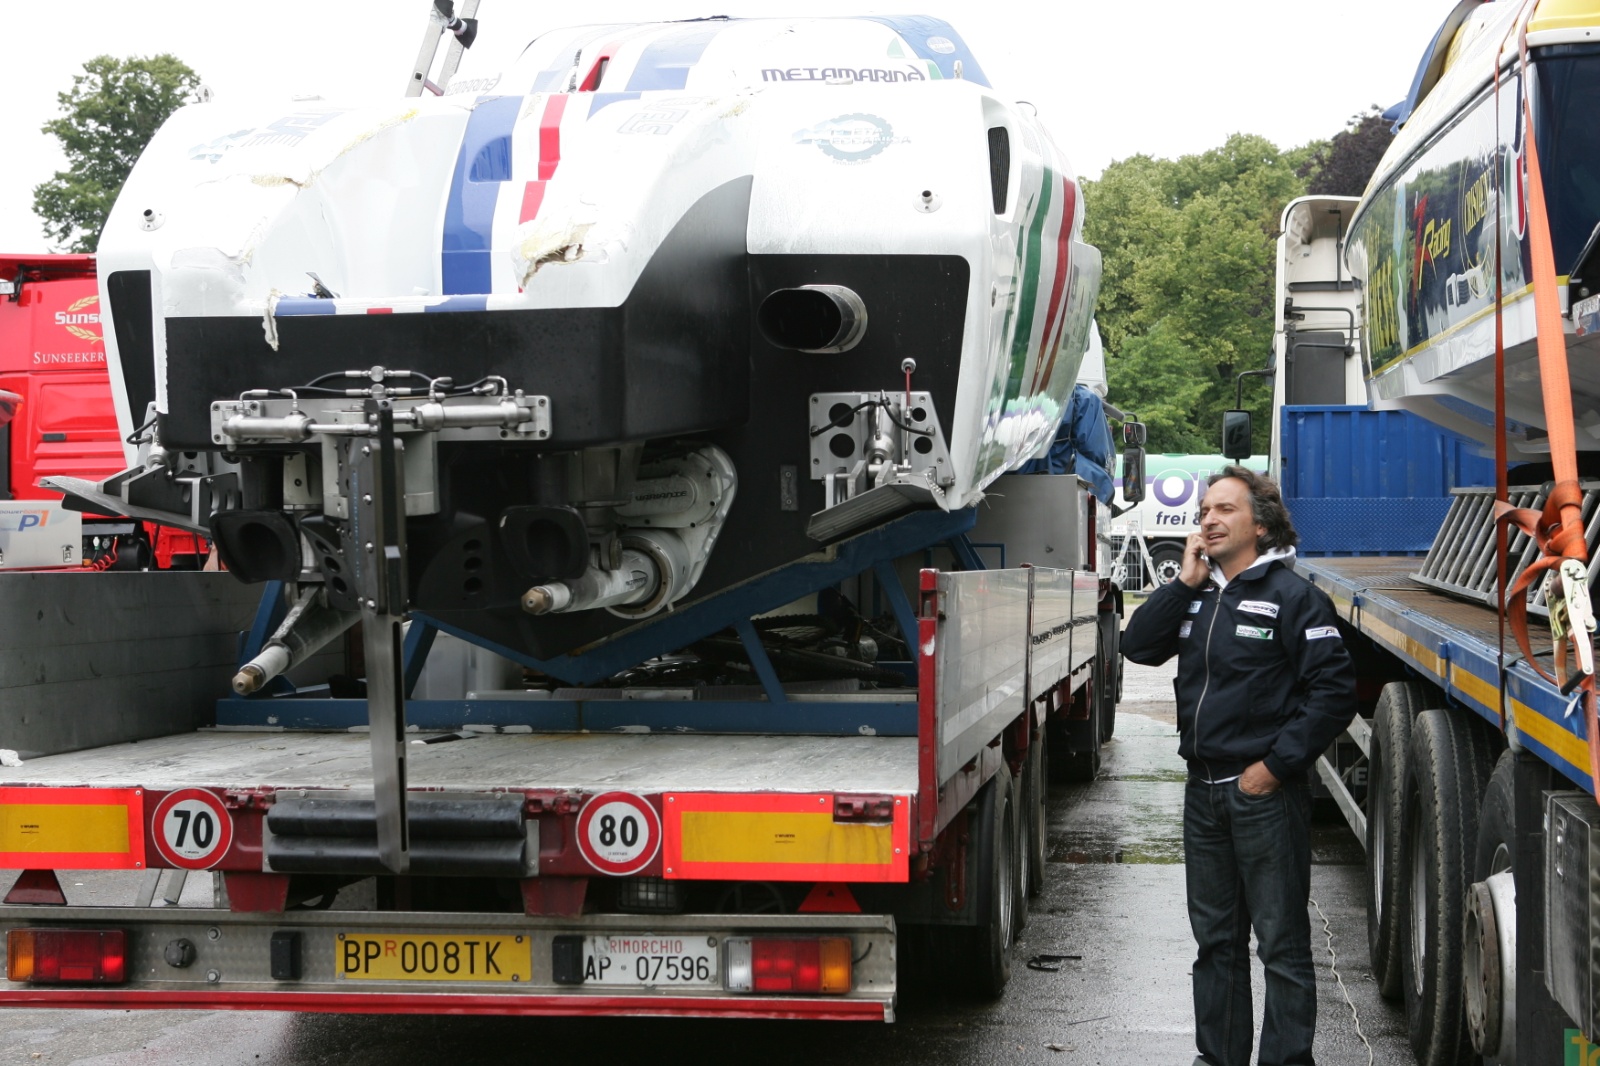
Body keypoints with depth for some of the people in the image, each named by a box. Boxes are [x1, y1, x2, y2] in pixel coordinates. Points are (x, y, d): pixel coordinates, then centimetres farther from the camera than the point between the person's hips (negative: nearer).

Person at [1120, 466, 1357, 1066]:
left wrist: (1275, 766, -15)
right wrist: (1186, 582, -5)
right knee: (1215, 937, 16)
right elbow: (1138, 646, 2)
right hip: (1204, 790, 7)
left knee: (1281, 943, 0)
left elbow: (1334, 692, -14)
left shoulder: (1292, 597, -9)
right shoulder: (1196, 596, 13)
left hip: (1265, 792, -7)